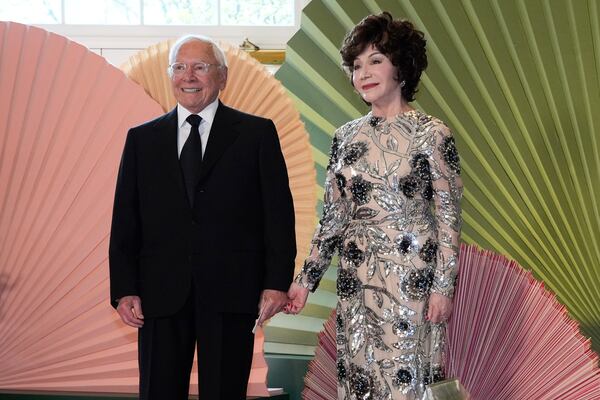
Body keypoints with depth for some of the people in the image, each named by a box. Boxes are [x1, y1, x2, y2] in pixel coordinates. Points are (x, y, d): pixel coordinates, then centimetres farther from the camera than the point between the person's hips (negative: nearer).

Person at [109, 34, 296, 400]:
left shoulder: (257, 133, 5)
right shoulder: (142, 139, 11)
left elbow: (278, 213, 1)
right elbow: (125, 221, 8)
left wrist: (278, 282, -7)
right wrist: (125, 289, 0)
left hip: (230, 291, -2)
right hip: (161, 295, 2)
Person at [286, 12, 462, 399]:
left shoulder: (432, 134, -6)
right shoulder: (346, 136, 7)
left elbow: (449, 216, -6)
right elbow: (332, 217, 10)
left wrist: (443, 286, -11)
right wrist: (305, 280, 7)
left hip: (412, 279, -5)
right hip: (356, 280, 5)